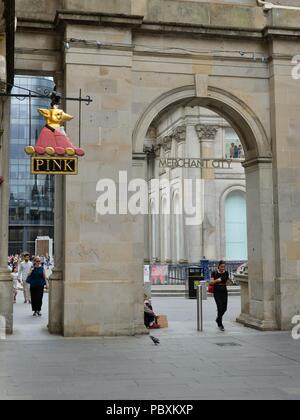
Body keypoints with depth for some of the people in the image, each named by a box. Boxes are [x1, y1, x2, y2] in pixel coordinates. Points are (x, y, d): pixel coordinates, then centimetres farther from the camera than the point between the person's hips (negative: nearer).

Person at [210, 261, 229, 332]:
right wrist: (217, 280, -21)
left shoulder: (226, 273, 5)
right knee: (220, 308, -10)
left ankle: (218, 319, 33)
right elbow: (211, 282, -7)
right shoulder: (214, 273, -6)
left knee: (224, 308, 5)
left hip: (224, 292, 4)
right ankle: (220, 325, 2)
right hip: (217, 292, -4)